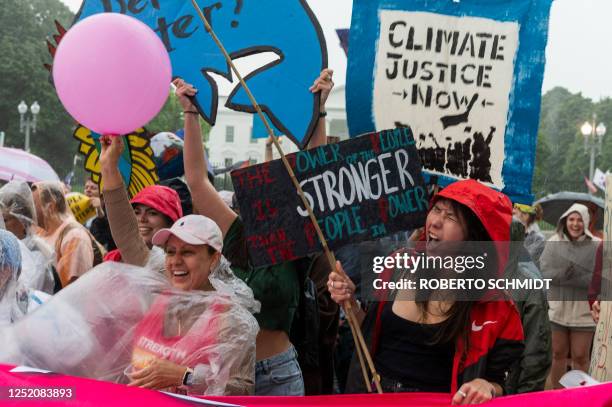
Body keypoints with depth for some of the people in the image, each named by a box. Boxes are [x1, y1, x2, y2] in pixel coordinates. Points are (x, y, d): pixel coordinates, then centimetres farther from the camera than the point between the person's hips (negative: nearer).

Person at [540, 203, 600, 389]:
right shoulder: (554, 242, -1)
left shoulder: (596, 245, -8)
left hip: (584, 311, -2)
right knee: (558, 354, 15)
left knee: (580, 357, 5)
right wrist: (562, 274, -25)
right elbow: (544, 271, -7)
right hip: (558, 309, 2)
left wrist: (575, 276, -23)